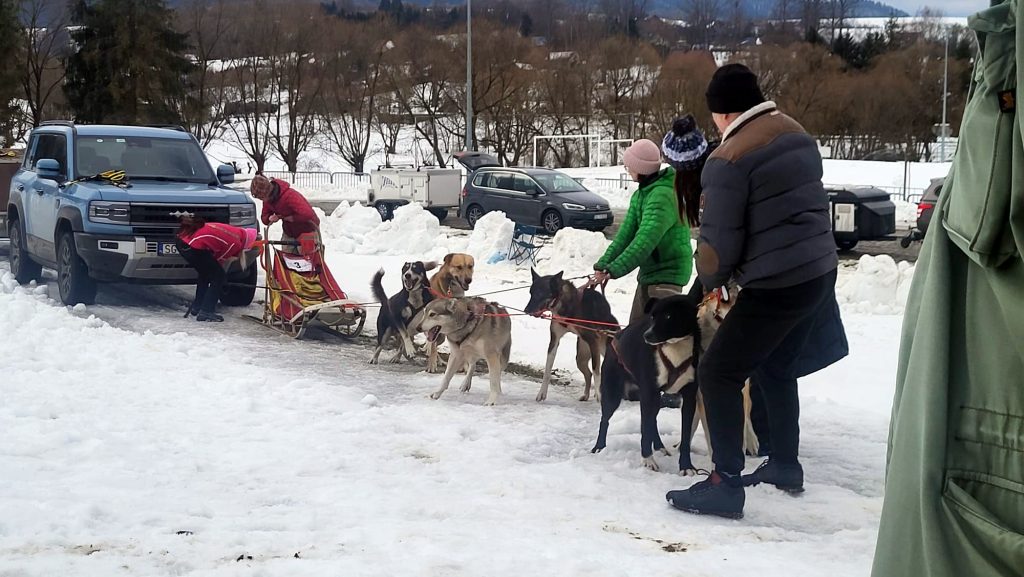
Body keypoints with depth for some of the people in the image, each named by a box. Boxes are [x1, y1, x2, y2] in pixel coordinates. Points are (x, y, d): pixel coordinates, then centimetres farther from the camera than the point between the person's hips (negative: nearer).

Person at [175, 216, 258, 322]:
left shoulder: (235, 232, 20)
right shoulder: (236, 243, -5)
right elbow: (219, 260, 5)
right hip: (194, 246, -9)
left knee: (205, 274, 26)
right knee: (218, 276, 6)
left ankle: (196, 308, 33)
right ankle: (206, 313, 5)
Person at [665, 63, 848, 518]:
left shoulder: (729, 159, -16)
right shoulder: (795, 134, 10)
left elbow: (720, 240, -13)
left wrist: (711, 279, 8)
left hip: (776, 284, -9)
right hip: (820, 271, 9)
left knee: (718, 373, -1)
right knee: (776, 368, 25)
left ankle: (726, 484, -3)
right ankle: (785, 466, 35)